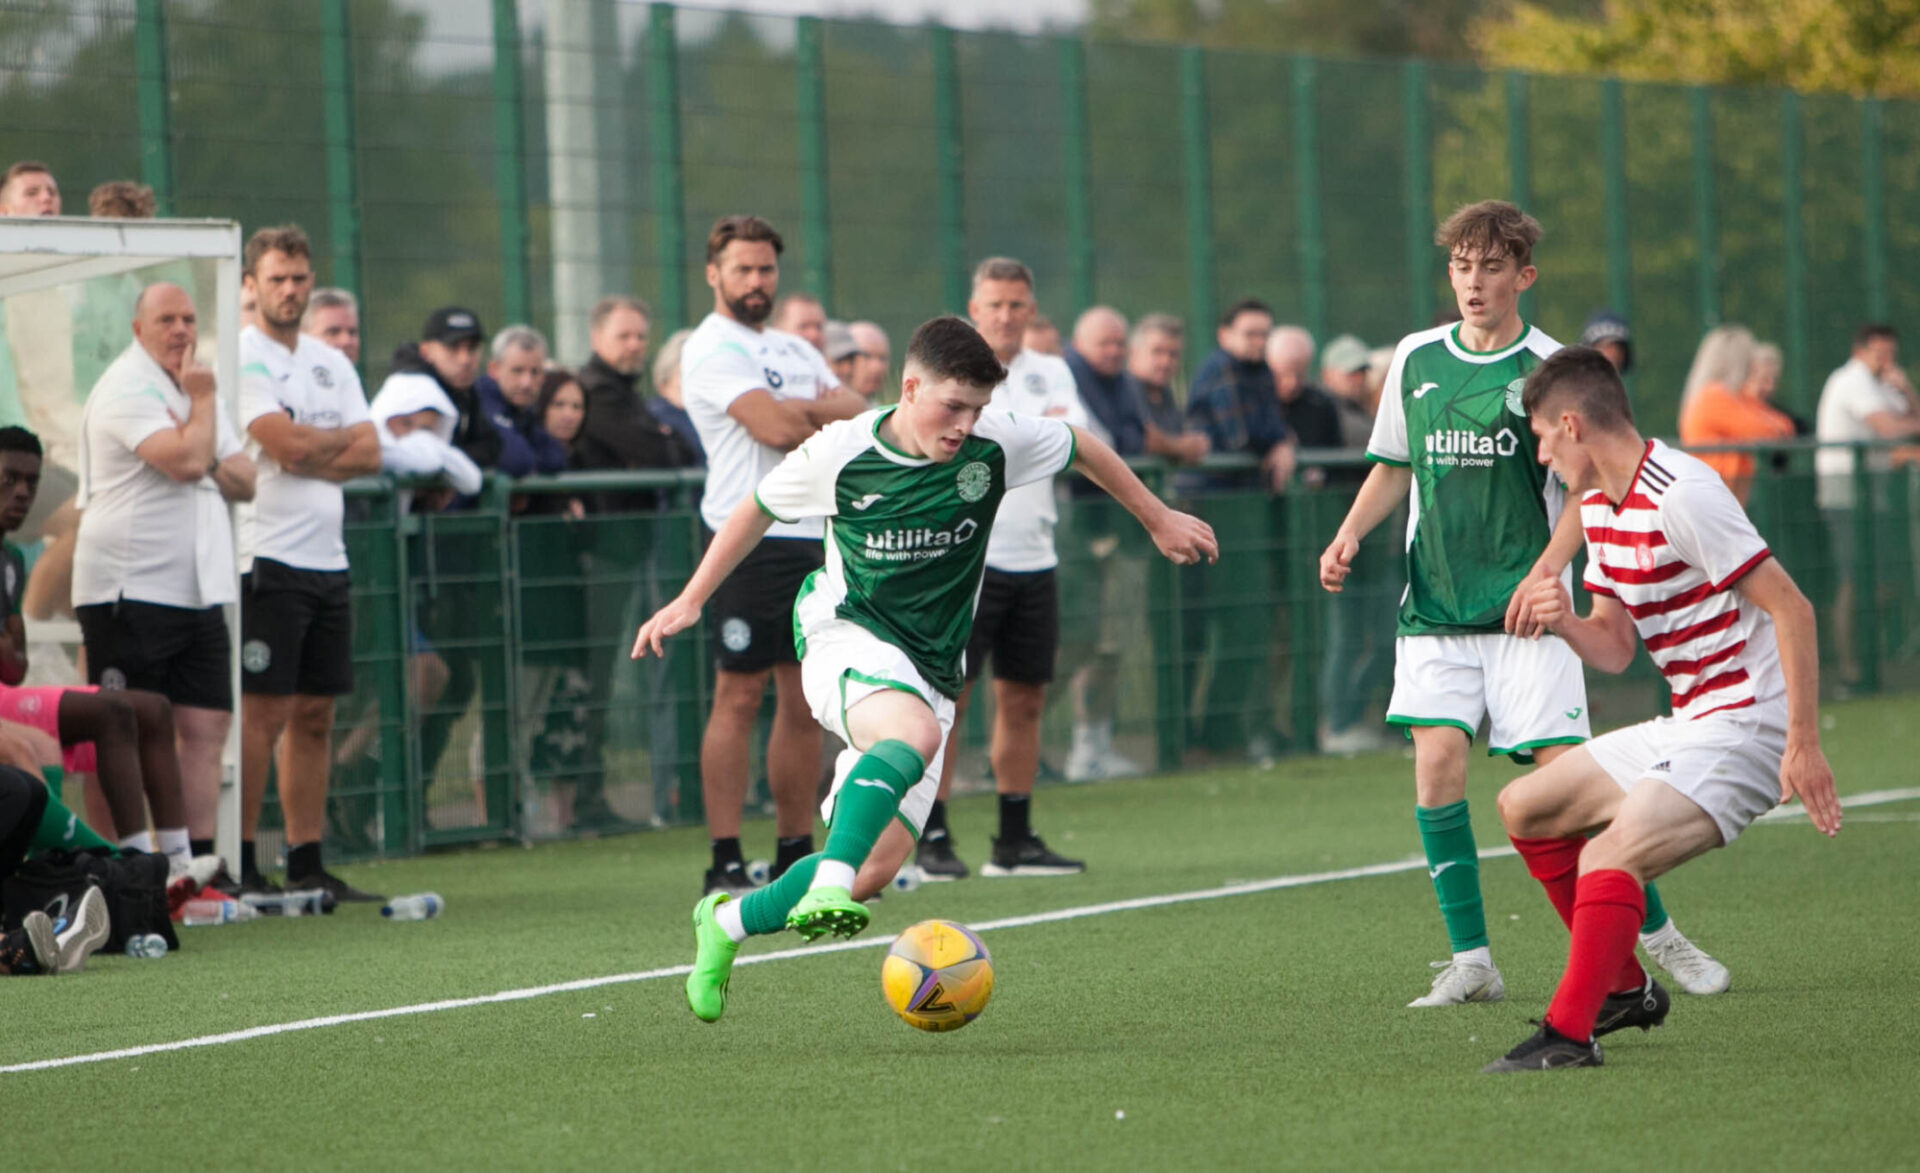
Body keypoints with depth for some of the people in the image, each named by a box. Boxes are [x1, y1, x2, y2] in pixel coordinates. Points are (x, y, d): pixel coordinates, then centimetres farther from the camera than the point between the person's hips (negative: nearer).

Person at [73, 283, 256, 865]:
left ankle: (199, 862, 5)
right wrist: (202, 400, -7)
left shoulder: (192, 387, 19)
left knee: (207, 728, 3)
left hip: (198, 592, 8)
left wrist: (209, 462, -4)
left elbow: (244, 481, 17)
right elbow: (186, 461, -22)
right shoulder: (128, 387, -9)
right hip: (129, 592, -8)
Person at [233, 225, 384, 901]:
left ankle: (307, 864, 11)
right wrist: (344, 438, 2)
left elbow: (369, 456, 8)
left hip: (328, 559, 7)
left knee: (315, 715, 8)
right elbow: (286, 444, -16)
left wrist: (306, 454, -8)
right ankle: (240, 866, -6)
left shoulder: (331, 363, 17)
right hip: (267, 558, -7)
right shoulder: (241, 358, -6)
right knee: (262, 713, -9)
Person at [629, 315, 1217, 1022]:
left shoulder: (996, 444, -6)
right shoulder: (841, 453, -10)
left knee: (877, 869, -5)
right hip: (847, 638, -4)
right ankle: (826, 888, -47)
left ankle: (727, 922, 18)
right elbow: (759, 509, 8)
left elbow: (1081, 448, 14)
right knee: (915, 732, -40)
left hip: (930, 672, 4)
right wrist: (691, 601, 8)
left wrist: (1157, 518, 22)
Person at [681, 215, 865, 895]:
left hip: (811, 537, 8)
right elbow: (775, 428, -17)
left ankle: (795, 855, 13)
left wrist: (808, 412, -9)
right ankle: (725, 864, -8)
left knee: (804, 699, 8)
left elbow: (864, 419, 9)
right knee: (739, 698, -8)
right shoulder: (713, 348, -6)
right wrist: (832, 419, 2)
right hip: (749, 539, -8)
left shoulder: (796, 350, 20)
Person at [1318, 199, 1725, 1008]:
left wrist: (1546, 570, -18)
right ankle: (1470, 961, -4)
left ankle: (1655, 934, 11)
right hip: (1434, 608, 3)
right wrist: (1348, 537, 5)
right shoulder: (1416, 359, 9)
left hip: (1525, 612, -3)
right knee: (1437, 760, -12)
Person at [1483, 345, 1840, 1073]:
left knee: (1610, 855, -28)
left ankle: (1569, 1035, -23)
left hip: (1746, 727, -10)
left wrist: (1804, 746, -25)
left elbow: (1792, 609, -21)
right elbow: (1615, 650, 14)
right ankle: (1626, 988, 22)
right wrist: (1565, 622, -9)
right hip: (1686, 726, 10)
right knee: (1524, 809, 16)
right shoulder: (1598, 507, 10)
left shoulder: (1679, 496, -20)